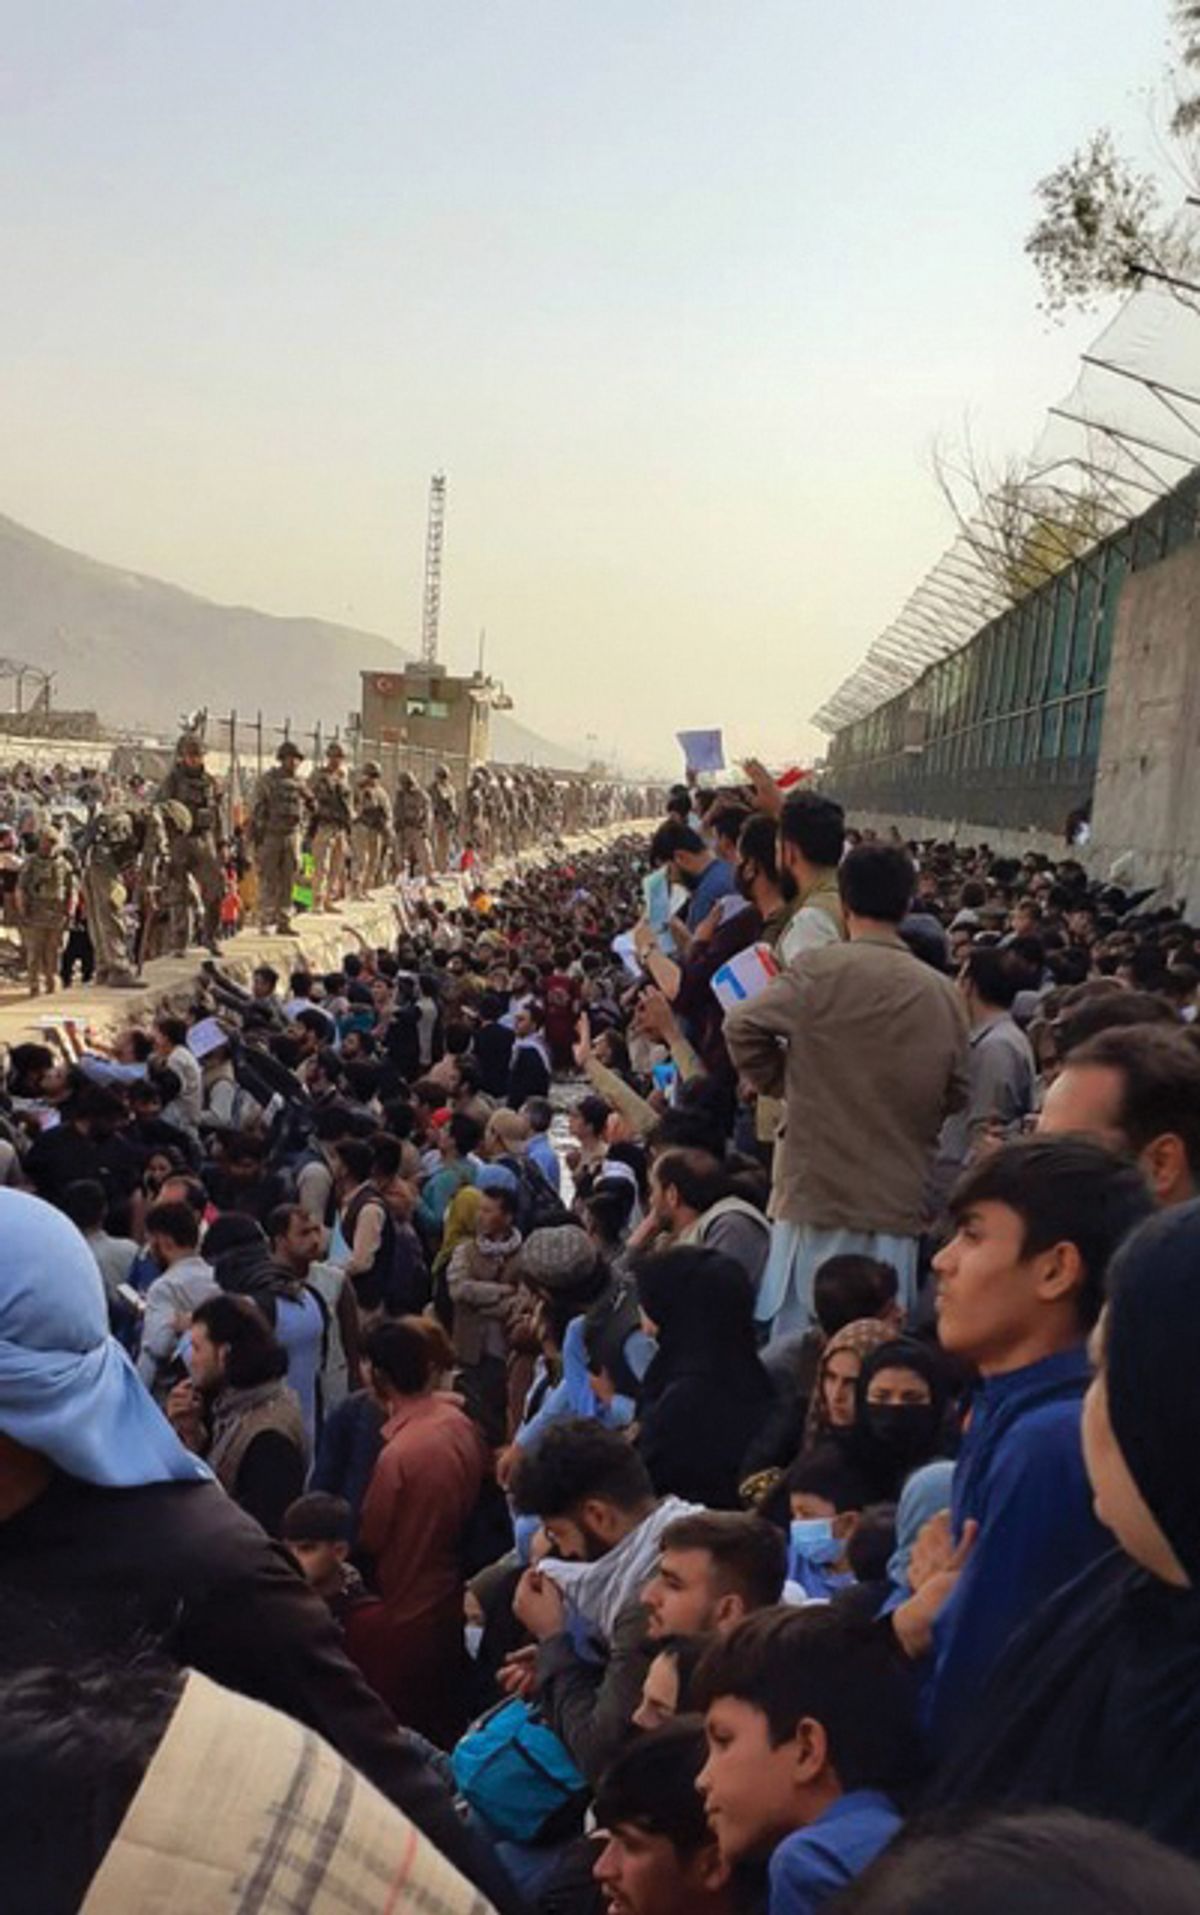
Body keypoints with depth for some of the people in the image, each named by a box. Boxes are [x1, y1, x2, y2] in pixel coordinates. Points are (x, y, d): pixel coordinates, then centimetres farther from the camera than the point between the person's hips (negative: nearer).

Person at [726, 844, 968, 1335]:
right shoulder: (943, 994, 4)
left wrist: (786, 1082, 7)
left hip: (817, 1193, -3)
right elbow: (955, 1092, 10)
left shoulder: (821, 968, -7)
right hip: (898, 1204, 3)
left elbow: (743, 1027, -8)